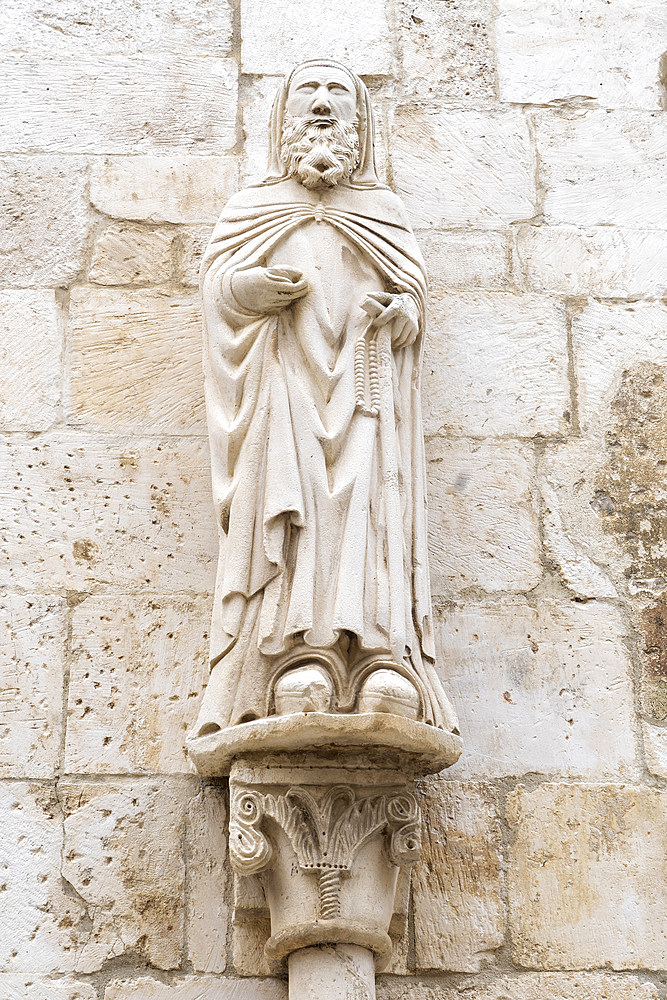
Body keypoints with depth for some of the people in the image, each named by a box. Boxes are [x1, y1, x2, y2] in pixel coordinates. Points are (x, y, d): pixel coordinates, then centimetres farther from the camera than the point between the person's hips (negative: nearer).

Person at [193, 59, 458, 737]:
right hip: (283, 367, 0)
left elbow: (413, 282, 16)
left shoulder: (383, 208, 29)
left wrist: (401, 312, -9)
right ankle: (299, 659, -34)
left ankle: (383, 659, -33)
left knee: (368, 499, -20)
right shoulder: (252, 205, 28)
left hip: (362, 370, 1)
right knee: (293, 493, -22)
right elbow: (216, 280, 14)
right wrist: (252, 286, -10)